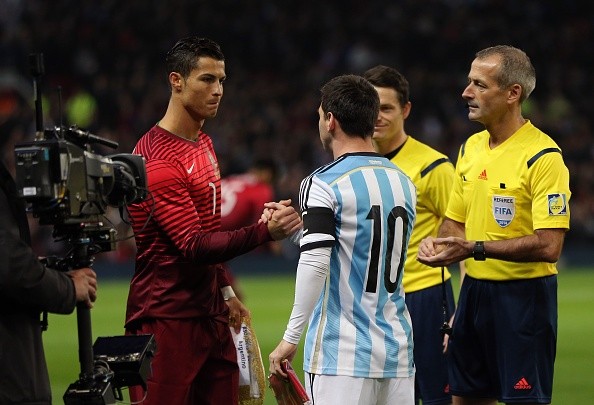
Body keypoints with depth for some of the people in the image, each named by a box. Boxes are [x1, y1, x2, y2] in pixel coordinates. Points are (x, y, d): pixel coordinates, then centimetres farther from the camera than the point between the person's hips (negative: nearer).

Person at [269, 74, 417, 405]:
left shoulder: (324, 184, -9)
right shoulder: (404, 183, 11)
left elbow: (314, 266, -19)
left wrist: (291, 338, -13)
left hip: (342, 353, -6)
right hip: (398, 348, 6)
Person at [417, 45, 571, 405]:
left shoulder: (543, 156, -15)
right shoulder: (471, 147, 10)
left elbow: (549, 246, -22)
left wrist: (476, 249, -22)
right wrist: (438, 242, -3)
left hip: (523, 295, -8)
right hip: (474, 290, 8)